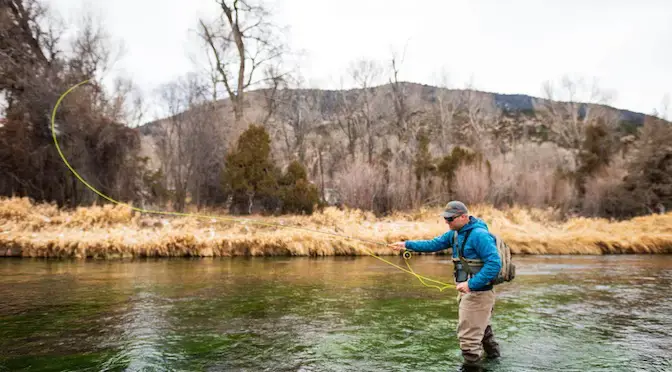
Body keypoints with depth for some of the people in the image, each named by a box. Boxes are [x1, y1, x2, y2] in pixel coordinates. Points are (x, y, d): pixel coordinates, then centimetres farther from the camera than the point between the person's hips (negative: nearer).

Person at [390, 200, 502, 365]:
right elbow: (434, 244, 9)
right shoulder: (455, 233, 6)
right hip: (467, 291, 10)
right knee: (480, 327, 29)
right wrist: (407, 244, 1)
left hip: (478, 292, -10)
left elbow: (494, 263, -26)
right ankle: (492, 354, 51)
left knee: (469, 338, -5)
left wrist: (471, 284, -29)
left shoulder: (479, 234, -22)